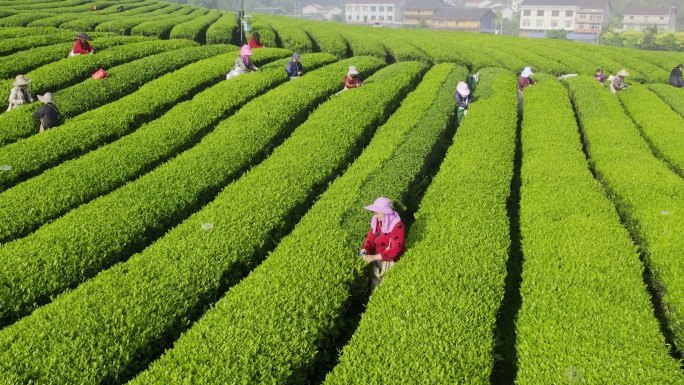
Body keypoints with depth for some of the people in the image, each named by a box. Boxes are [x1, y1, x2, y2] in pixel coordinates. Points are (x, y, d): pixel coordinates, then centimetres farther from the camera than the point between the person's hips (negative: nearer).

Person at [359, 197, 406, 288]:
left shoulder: (397, 226, -29)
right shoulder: (377, 220, -9)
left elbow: (395, 250, -31)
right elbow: (371, 237, -1)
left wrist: (374, 257, -36)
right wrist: (364, 251, -21)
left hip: (391, 260, -6)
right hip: (378, 258, 6)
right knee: (376, 284, 21)